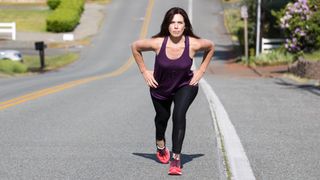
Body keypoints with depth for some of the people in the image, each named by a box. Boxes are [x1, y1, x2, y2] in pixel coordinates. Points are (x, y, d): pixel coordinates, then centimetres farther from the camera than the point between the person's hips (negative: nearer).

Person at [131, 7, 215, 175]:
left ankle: (176, 158, -21)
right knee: (162, 117, 23)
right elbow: (135, 46, -10)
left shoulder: (193, 44, -28)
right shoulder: (157, 43, -29)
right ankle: (160, 145, 55)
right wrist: (144, 71, -9)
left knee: (179, 114, -26)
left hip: (185, 86, -2)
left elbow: (211, 47, -4)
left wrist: (201, 70, -6)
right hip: (160, 88, 2)